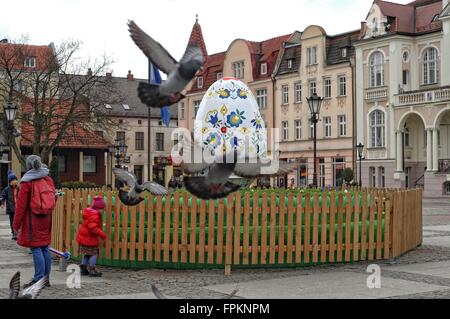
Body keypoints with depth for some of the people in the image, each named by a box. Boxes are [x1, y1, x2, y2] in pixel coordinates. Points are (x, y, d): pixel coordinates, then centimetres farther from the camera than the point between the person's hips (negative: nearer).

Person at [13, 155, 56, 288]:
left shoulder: (26, 182, -10)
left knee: (36, 249, -4)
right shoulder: (49, 180, 7)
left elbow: (21, 205, -9)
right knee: (45, 248, 10)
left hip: (32, 220, -6)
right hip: (46, 220, 6)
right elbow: (53, 200, 13)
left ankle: (39, 279, -4)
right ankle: (46, 278, 16)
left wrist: (16, 223, -4)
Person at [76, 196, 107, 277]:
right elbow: (93, 228, -29)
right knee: (94, 253, -1)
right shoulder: (94, 215, -22)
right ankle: (92, 270, 1)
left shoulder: (89, 212, 10)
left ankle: (83, 269, 25)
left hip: (84, 237, 10)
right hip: (89, 238, -10)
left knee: (87, 254, 18)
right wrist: (102, 235, -26)